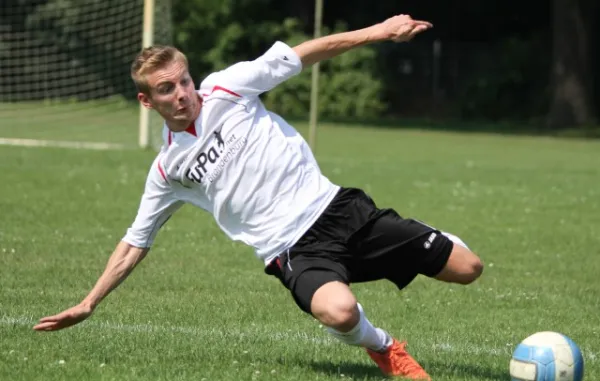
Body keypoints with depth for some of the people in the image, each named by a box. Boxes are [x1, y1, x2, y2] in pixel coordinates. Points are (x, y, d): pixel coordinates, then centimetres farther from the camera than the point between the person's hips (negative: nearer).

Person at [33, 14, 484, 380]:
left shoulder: (225, 89, 2)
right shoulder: (167, 170, 6)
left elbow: (303, 54, 4)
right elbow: (134, 245, 16)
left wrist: (377, 31, -2)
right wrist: (88, 305, 13)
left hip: (335, 207, 1)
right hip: (294, 250, -1)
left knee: (467, 268, -4)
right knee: (339, 313, -37)